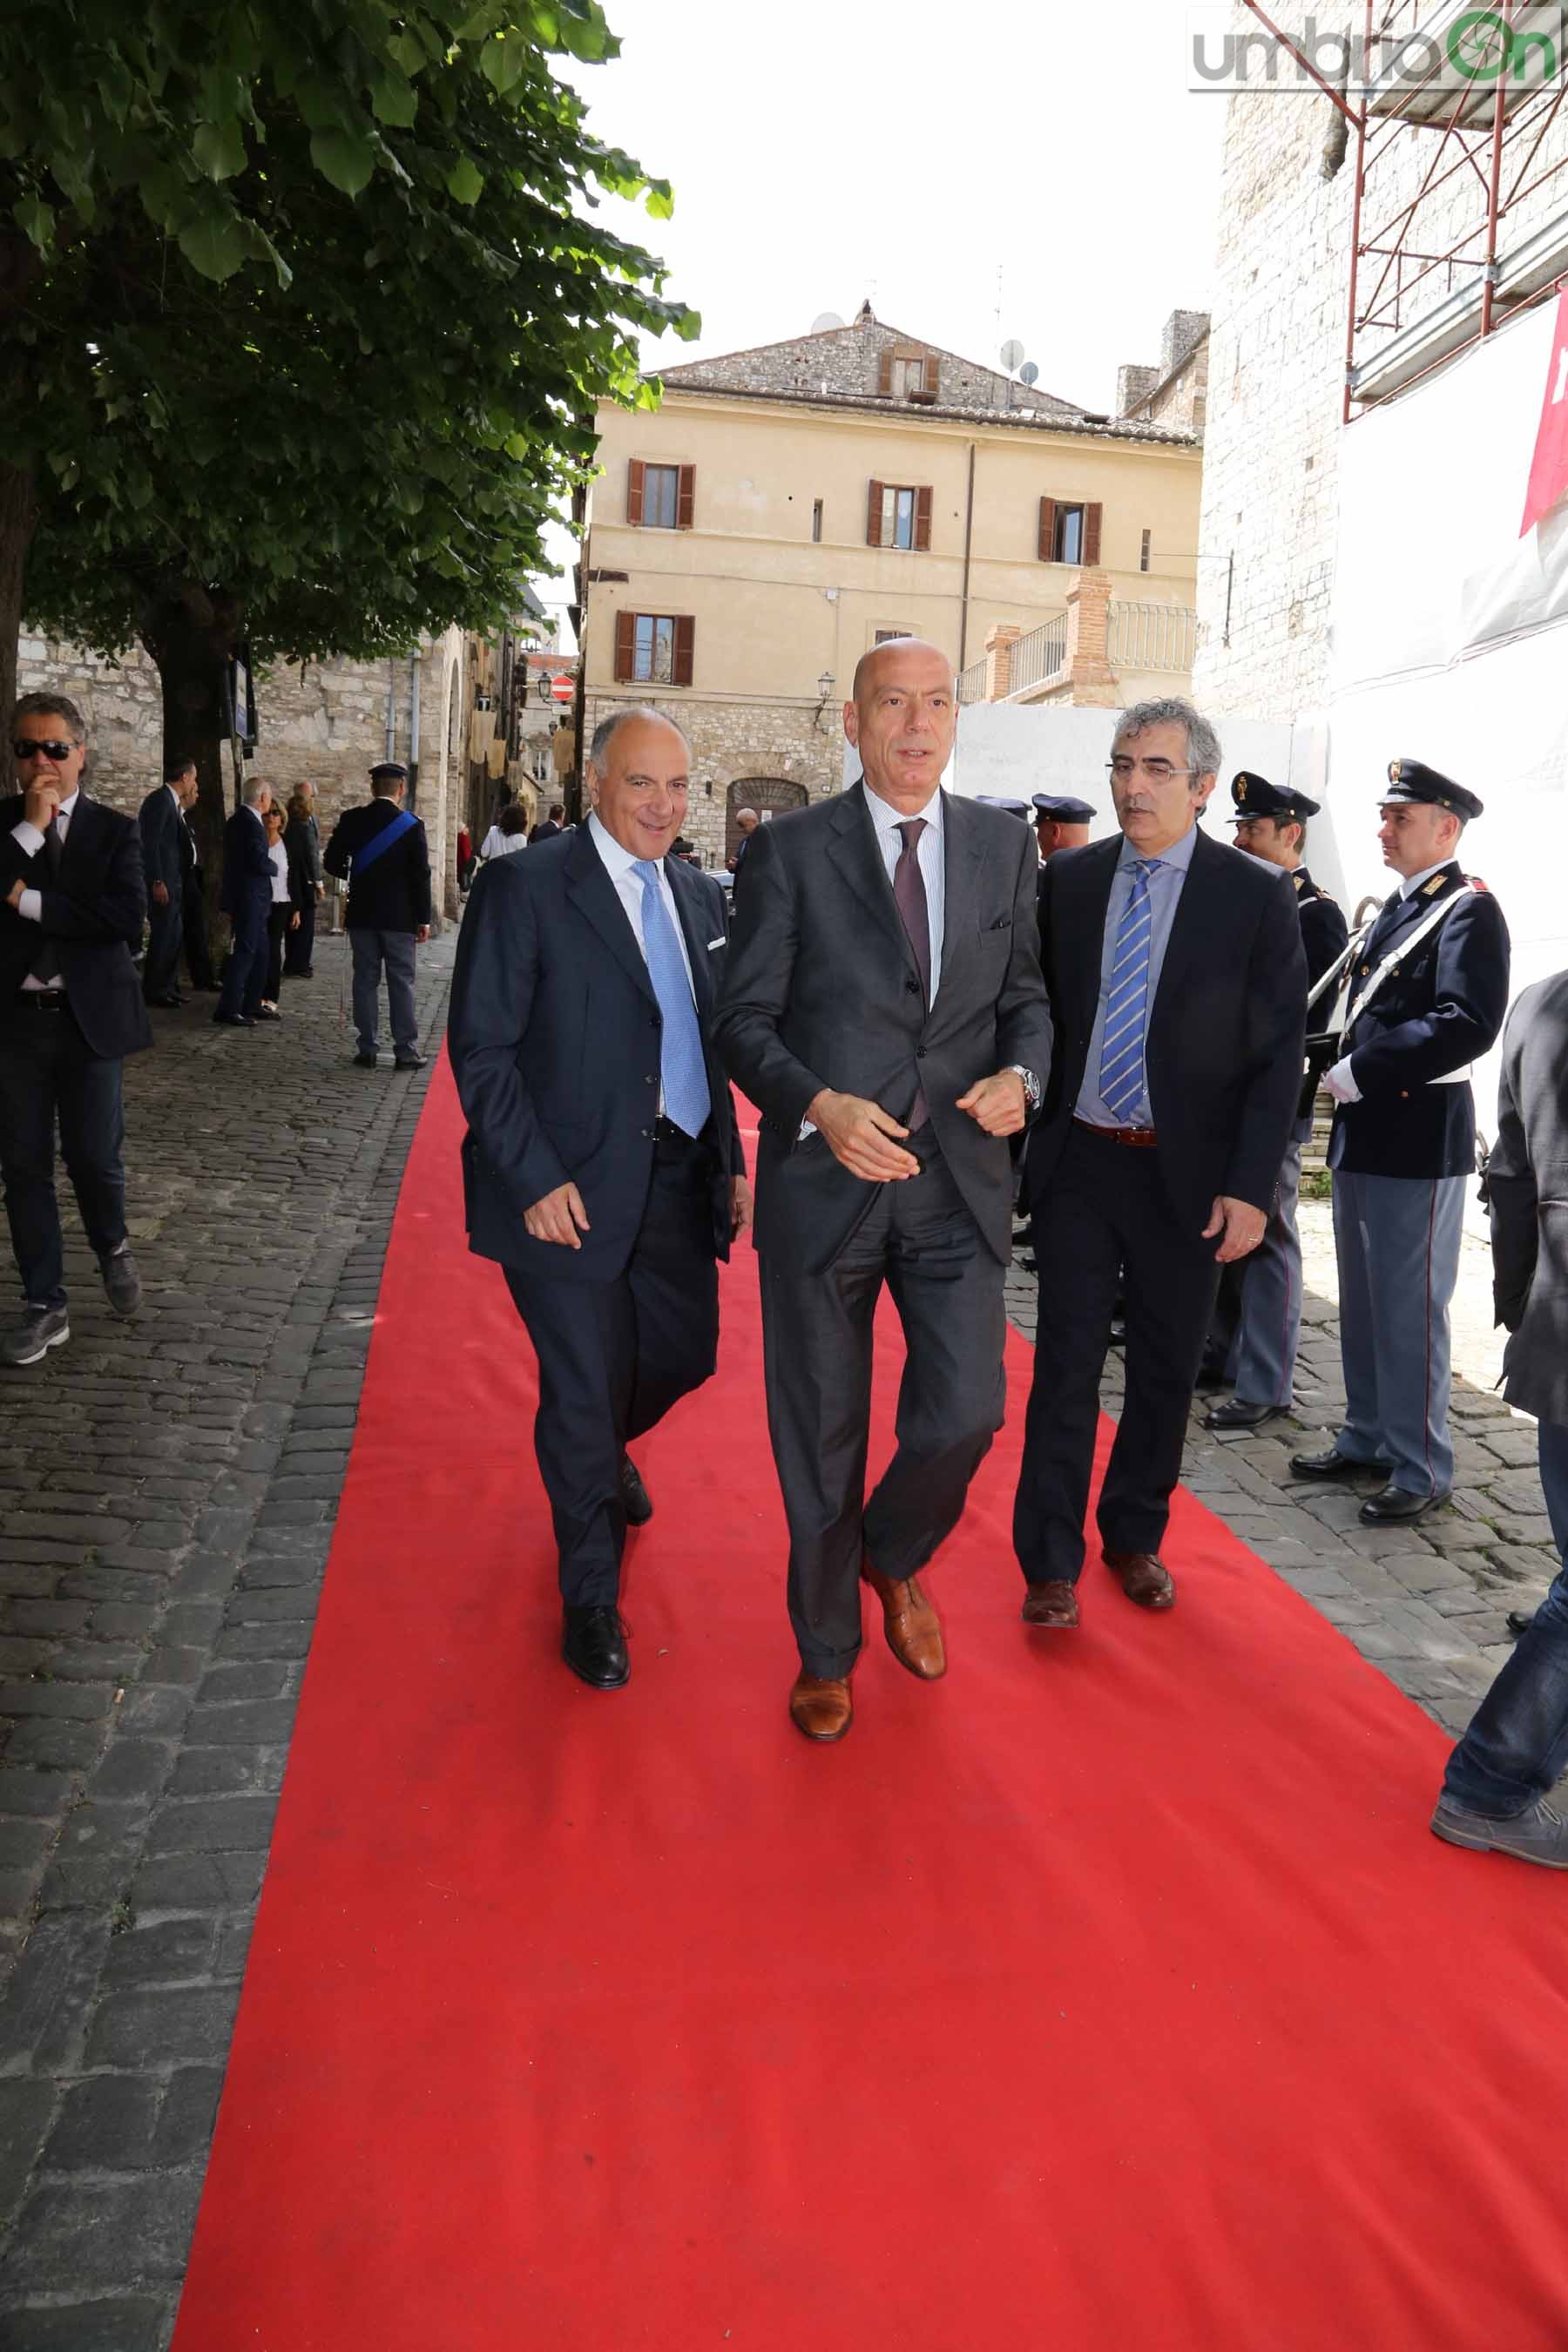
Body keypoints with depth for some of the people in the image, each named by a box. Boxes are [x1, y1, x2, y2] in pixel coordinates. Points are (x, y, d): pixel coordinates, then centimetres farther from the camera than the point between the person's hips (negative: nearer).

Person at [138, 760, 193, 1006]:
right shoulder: (159, 799, -13)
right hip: (160, 881, -10)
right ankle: (153, 991, 2)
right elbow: (150, 843, -19)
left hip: (171, 880, 10)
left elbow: (171, 840, 10)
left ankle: (168, 986, 20)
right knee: (162, 935, -5)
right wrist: (157, 882, -21)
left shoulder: (170, 801, 16)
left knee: (174, 934, 13)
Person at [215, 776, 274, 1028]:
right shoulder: (252, 824, -17)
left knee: (259, 952, 16)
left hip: (243, 898, 10)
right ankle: (228, 1010, -8)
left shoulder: (237, 820, 14)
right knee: (245, 952, -8)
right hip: (250, 898, -10)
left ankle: (251, 1005, 22)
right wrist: (274, 867, -3)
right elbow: (259, 863, -23)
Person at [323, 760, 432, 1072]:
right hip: (399, 917, -2)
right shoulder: (411, 824, -7)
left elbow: (332, 864, 2)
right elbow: (420, 875, -8)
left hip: (362, 915, 2)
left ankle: (366, 1049, 8)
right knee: (401, 982, 2)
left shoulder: (351, 820, 0)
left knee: (365, 981, 7)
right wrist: (423, 919, -2)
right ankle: (406, 1050, 3)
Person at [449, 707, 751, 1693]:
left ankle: (605, 1452, 52)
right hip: (571, 1192, -6)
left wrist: (730, 1160, 11)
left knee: (685, 1355, 16)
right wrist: (534, 1179, -17)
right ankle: (592, 1600, 26)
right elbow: (481, 1048, -12)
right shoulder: (524, 887, -10)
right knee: (583, 1390, 4)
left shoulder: (699, 896, 11)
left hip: (680, 1183, 6)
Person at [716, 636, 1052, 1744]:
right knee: (822, 1440, 10)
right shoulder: (791, 849, -2)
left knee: (964, 1414, -2)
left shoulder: (1003, 844, 7)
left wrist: (1021, 1072, -8)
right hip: (825, 1182, -2)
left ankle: (893, 1559, 35)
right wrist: (822, 1105, -21)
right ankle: (827, 1649, 33)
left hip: (960, 1182, 2)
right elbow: (745, 1019, -4)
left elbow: (1025, 992, 14)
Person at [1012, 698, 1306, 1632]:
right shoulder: (1069, 879, 2)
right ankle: (1051, 1562, 17)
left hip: (1188, 1172, -1)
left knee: (1166, 1368, 12)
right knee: (1067, 1361, 4)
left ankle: (1135, 1538, 32)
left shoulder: (1256, 894, -5)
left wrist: (1250, 1187, -11)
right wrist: (1018, 1135, 0)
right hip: (1079, 1161, 1)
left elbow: (1279, 1054, -5)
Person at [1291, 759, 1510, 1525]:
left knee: (1410, 1311, -2)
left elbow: (1468, 1024, -23)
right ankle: (1367, 1438, 30)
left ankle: (1420, 1469, 10)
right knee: (1363, 1304, 16)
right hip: (1362, 1134, 9)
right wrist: (1343, 1070, 2)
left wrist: (1360, 1072, -21)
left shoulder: (1469, 911, -10)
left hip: (1419, 1142, -9)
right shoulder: (1396, 909, 17)